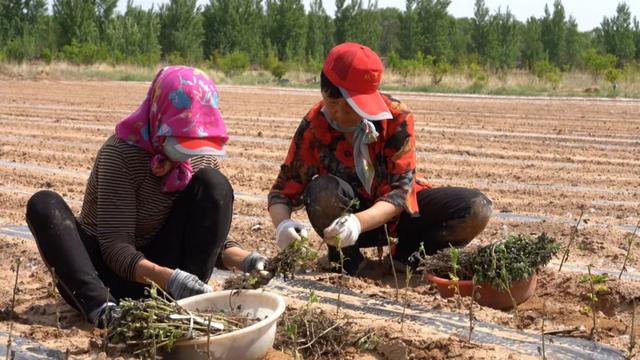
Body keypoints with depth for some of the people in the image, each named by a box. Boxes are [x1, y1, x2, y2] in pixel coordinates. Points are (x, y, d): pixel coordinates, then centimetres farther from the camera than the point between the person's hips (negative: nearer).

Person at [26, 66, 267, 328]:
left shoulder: (203, 158, -5)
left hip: (158, 264, 3)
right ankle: (101, 306, -41)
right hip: (107, 270, -3)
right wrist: (167, 279, -41)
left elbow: (210, 236, -1)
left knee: (213, 183, -15)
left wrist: (244, 260, -23)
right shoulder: (120, 153, -20)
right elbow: (116, 247, -23)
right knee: (44, 205, -28)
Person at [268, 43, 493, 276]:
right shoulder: (313, 127, -19)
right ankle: (347, 260, -9)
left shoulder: (397, 118, -23)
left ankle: (405, 256, -3)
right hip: (349, 209, -1)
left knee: (476, 208, -23)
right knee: (323, 190, -36)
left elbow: (399, 190, -26)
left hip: (395, 211, 1)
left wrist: (358, 222, -47)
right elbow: (283, 191, -16)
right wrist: (283, 224, -42)